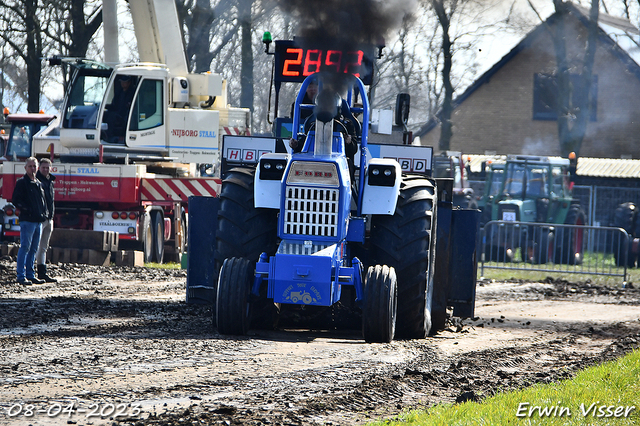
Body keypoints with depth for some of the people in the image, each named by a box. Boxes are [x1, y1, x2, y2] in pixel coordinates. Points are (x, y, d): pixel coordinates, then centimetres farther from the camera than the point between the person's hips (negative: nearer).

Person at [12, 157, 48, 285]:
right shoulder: (22, 182, -4)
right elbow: (15, 200, -10)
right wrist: (27, 210, -16)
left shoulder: (38, 183, 19)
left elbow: (43, 200, 25)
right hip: (27, 220, -8)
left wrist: (44, 213, 9)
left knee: (34, 249, 10)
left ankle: (30, 274, 16)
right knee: (25, 247, -9)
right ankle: (21, 276, -9)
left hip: (38, 220, 8)